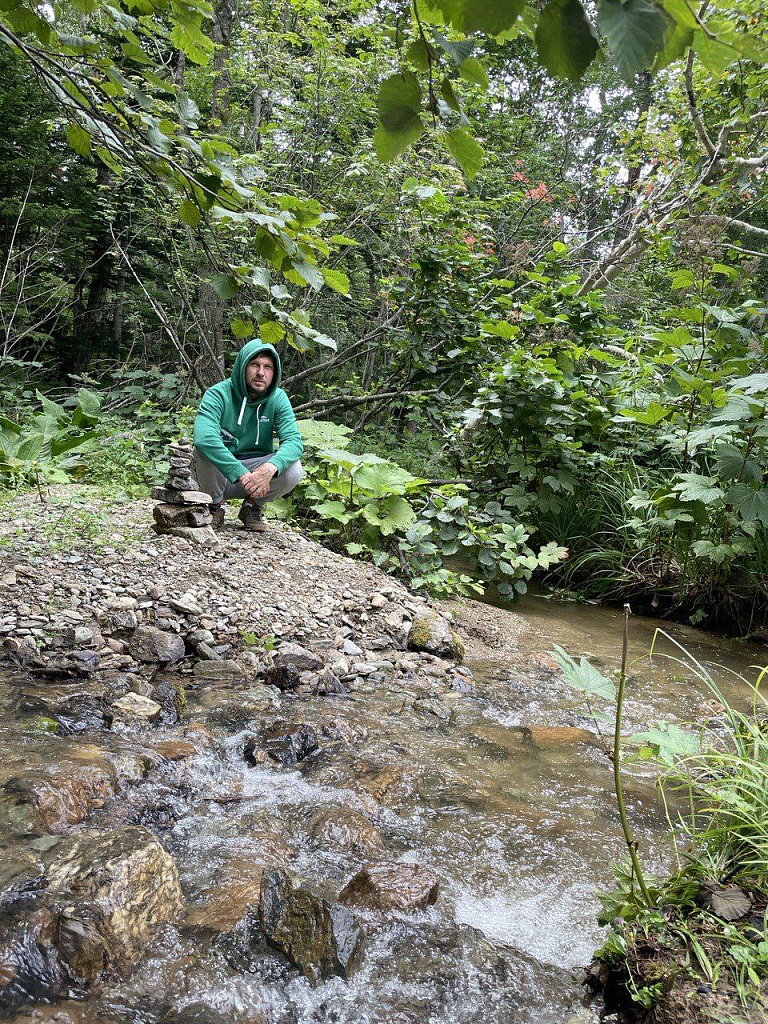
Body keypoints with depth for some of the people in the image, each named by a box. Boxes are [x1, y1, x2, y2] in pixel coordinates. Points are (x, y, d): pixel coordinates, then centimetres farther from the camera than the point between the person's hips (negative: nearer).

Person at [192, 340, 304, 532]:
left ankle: (253, 506, 4)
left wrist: (270, 468, -42)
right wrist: (242, 474, -44)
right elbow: (204, 437, -37)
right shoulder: (218, 394, -19)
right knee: (203, 449, -34)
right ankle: (216, 504, -4)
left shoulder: (278, 399, -8)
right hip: (217, 471, -2)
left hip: (257, 468, 2)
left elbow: (294, 441, -21)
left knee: (293, 470, -26)